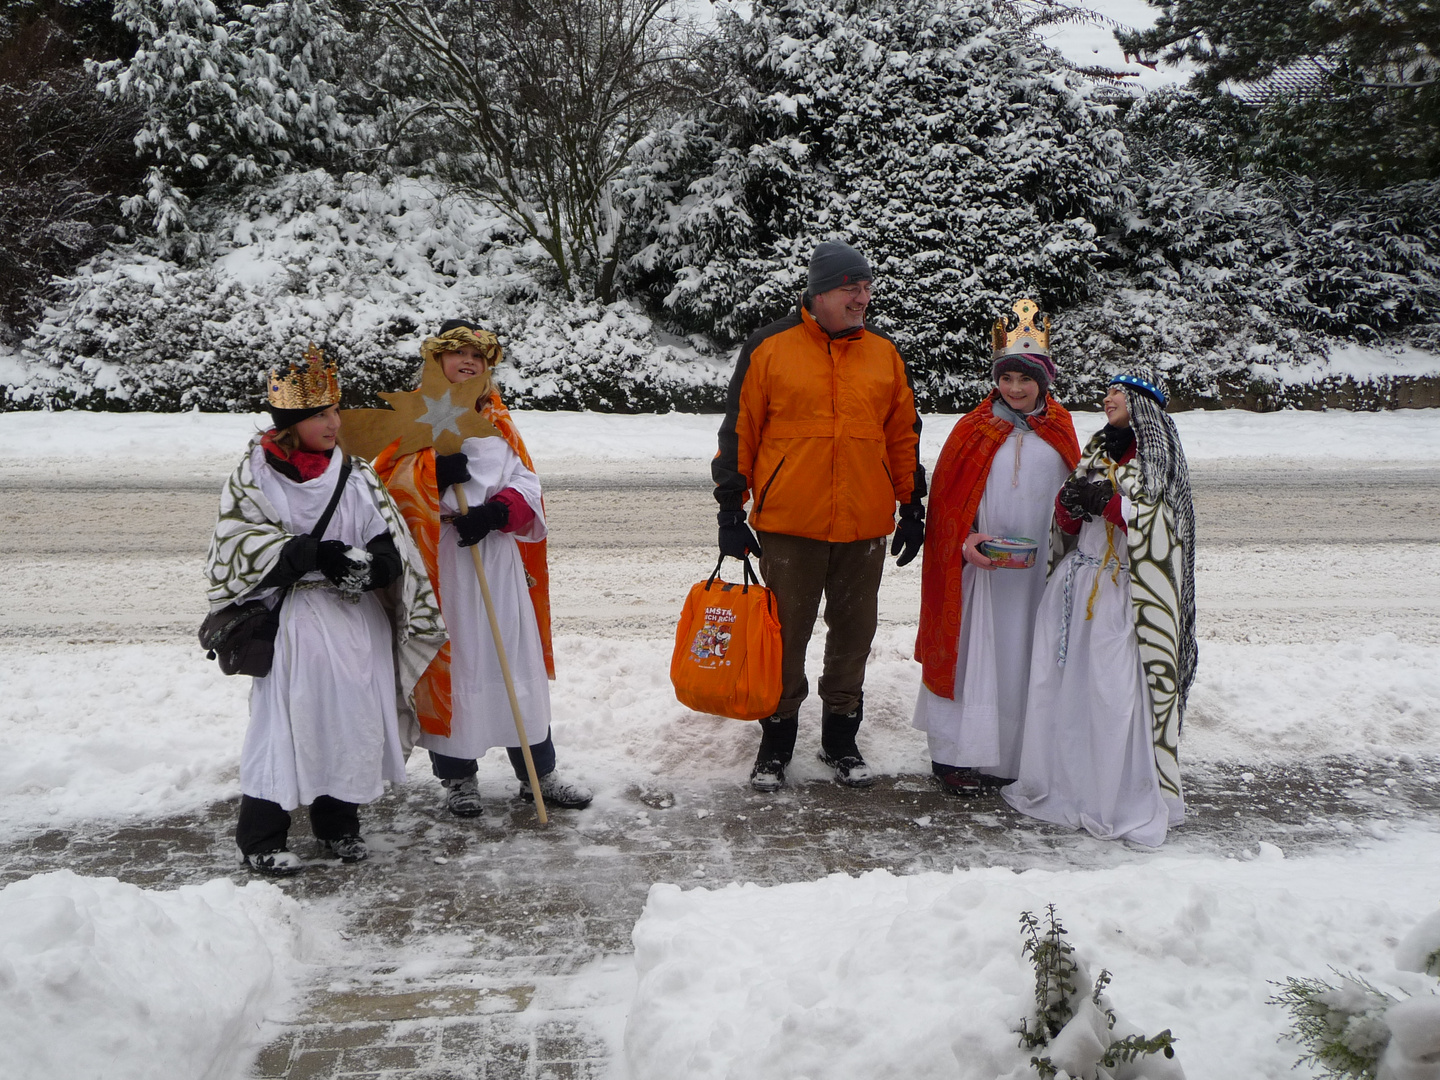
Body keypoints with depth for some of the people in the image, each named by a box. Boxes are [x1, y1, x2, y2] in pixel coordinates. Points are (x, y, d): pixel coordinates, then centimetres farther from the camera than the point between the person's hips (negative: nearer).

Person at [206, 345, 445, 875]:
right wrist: (314, 553, -21)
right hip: (289, 622, -3)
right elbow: (240, 543, -11)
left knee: (352, 720, 9)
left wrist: (367, 564, -23)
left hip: (355, 620, 4)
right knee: (282, 721, -1)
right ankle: (260, 838, 13)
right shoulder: (254, 477, -4)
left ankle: (338, 824, 27)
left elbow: (393, 549, 1)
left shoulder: (356, 478, 5)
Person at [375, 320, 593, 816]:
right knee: (449, 661, 2)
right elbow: (388, 482, -6)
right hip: (439, 561, -3)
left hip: (498, 556, 4)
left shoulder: (497, 420, 14)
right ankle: (458, 776, 17)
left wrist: (496, 512, -13)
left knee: (519, 661, 7)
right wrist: (433, 472, -23)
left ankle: (538, 771, 17)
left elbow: (527, 484, 6)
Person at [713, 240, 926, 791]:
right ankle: (775, 744, 22)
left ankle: (841, 740, 28)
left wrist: (912, 507, 13)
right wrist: (730, 509, -2)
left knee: (853, 634, 12)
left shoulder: (885, 354, 8)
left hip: (864, 527, 3)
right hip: (787, 525, -3)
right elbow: (738, 432, 0)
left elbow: (904, 437, 14)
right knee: (785, 637, 6)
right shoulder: (769, 348, -2)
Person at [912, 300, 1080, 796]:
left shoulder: (1059, 429, 8)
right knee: (974, 652, -1)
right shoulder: (974, 429, 0)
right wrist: (966, 541, -16)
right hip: (979, 565, -3)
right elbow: (946, 498, 0)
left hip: (1039, 568, 3)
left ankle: (1012, 755, 19)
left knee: (1027, 657, 7)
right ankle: (957, 755, 8)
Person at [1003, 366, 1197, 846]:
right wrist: (1069, 502, -5)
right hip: (1079, 581, 6)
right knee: (1059, 684, 2)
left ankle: (1126, 800, -1)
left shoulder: (1158, 452, 0)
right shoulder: (1096, 450, 18)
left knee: (1116, 692, -10)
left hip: (1126, 589, -6)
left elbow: (1161, 522, -10)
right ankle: (1064, 784, 15)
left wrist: (1106, 502, -17)